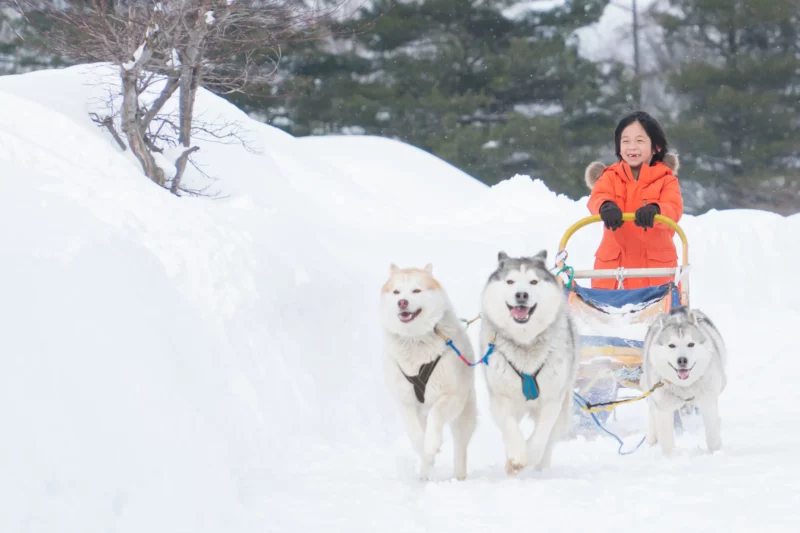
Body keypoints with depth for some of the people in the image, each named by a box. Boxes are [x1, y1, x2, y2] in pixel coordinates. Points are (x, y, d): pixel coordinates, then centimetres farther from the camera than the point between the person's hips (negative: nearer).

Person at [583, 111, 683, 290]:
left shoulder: (666, 180, 4)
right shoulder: (610, 177, 8)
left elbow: (674, 210, -14)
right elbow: (597, 198, -12)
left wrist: (654, 210, -37)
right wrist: (606, 207, -37)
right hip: (613, 266, 1)